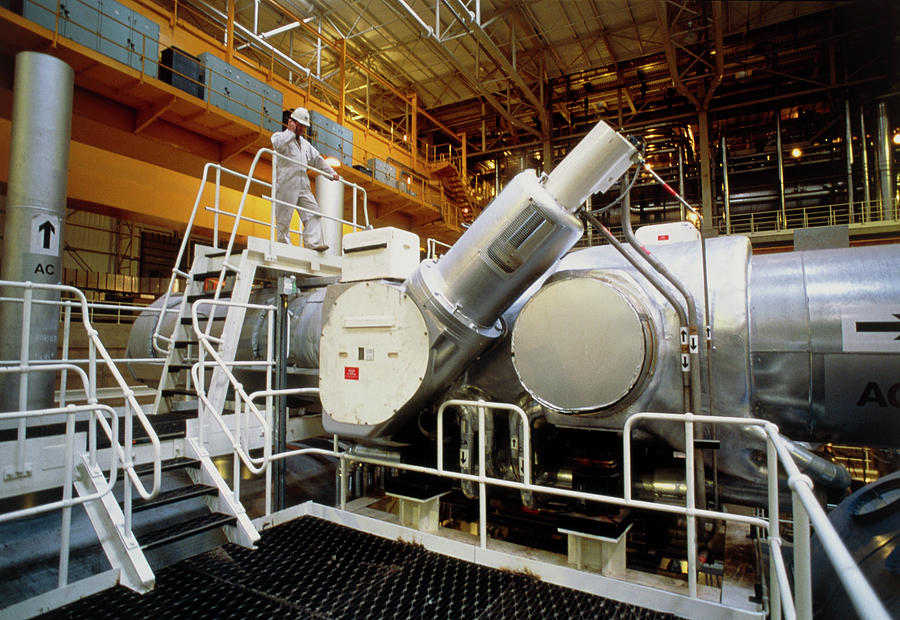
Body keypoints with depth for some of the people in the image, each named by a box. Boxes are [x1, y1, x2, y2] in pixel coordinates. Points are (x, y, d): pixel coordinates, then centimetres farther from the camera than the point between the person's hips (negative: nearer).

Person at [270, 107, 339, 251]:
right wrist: (290, 131, -6)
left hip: (303, 185, 7)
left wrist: (331, 172, 27)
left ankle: (313, 243, -13)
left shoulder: (305, 143, 28)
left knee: (313, 212, -7)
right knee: (284, 217, -6)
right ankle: (283, 245, -2)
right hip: (286, 184, -7)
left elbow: (317, 159, 34)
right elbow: (278, 144, -17)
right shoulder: (279, 135, 7)